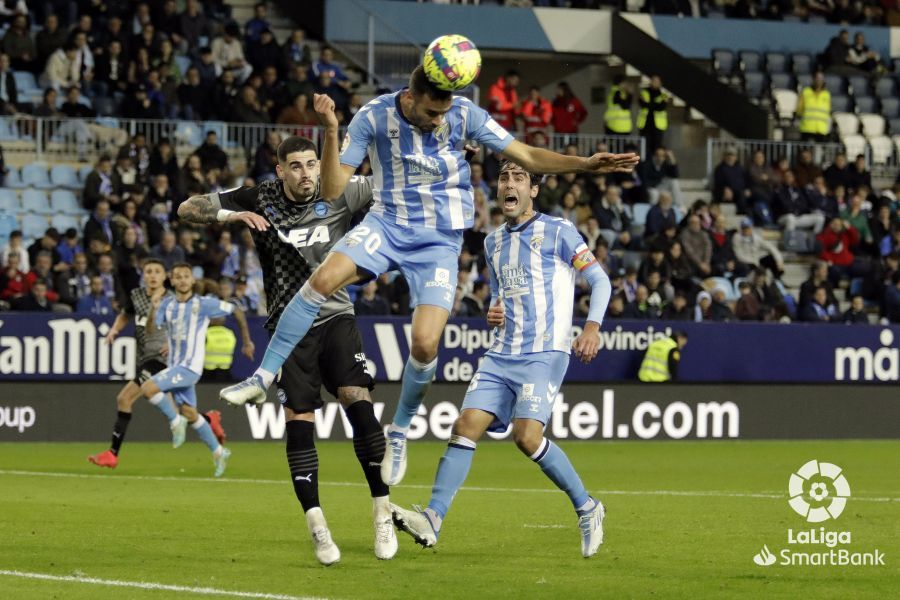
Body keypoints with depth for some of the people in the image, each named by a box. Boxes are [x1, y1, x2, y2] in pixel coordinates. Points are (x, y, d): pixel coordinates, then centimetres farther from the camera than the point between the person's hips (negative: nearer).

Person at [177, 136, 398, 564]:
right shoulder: (259, 200, -2)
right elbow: (187, 210, -3)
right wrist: (231, 215, -20)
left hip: (336, 318, 0)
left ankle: (383, 515, -7)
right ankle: (317, 527, 1)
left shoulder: (339, 195, -2)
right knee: (298, 422, -7)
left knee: (358, 404, -16)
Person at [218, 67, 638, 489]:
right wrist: (331, 133, -29)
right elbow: (332, 189, -14)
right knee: (324, 278, -27)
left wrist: (585, 165, -13)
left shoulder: (464, 115, -10)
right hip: (386, 224, 0)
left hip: (439, 240, 0)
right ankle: (264, 376, -14)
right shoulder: (374, 116, -13)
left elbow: (528, 157, -1)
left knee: (425, 343, -16)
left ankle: (399, 432, 9)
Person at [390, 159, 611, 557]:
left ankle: (586, 508, -1)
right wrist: (493, 313, 7)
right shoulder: (493, 242, 18)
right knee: (466, 425, -10)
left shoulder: (556, 232, -2)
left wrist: (592, 326, -16)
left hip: (545, 354, -6)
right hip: (502, 355, 6)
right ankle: (432, 519, -14)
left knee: (527, 436, -20)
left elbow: (599, 279, -1)